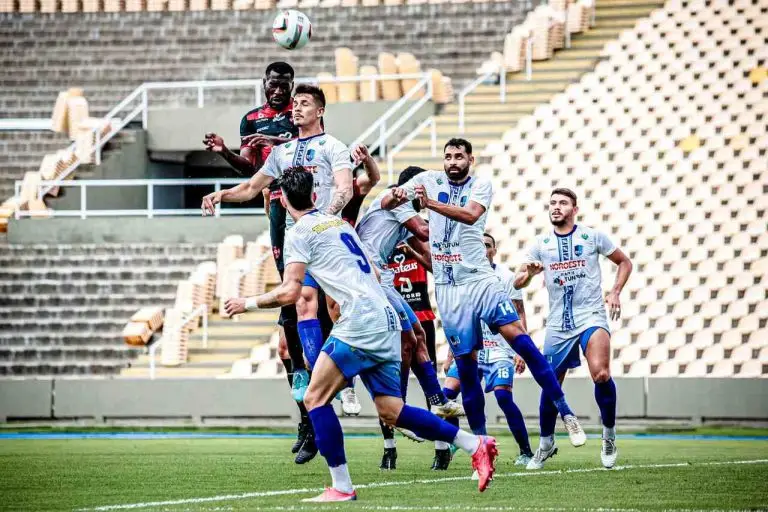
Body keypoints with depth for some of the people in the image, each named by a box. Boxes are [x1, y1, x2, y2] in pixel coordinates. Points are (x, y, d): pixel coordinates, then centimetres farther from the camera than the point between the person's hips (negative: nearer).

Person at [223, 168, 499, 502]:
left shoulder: (299, 233, -2)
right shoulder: (338, 222, 23)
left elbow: (290, 293, -9)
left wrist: (248, 304, 4)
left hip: (361, 323, -8)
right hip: (387, 322, 8)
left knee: (315, 398, -5)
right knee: (390, 411, 11)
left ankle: (341, 487, -10)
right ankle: (476, 445, 5)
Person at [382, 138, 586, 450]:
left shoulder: (481, 185, 0)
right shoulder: (429, 180, 7)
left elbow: (471, 214, -21)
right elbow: (385, 205, 2)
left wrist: (430, 203, -36)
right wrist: (395, 197, -23)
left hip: (479, 279, -2)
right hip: (447, 287, 2)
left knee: (520, 339, -13)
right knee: (465, 363, 2)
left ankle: (565, 413, -9)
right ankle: (479, 438, 11)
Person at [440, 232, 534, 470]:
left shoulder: (506, 277, 0)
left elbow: (519, 316, 1)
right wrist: (450, 357, 17)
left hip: (499, 350, -4)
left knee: (503, 397, -18)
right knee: (447, 393, -12)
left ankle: (526, 451, -5)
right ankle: (443, 451, -3)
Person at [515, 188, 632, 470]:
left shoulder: (593, 236, 2)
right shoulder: (540, 244, 6)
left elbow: (624, 262, 13)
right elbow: (517, 283, 4)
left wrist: (615, 292, -1)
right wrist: (528, 273, -19)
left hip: (591, 316, -3)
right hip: (558, 324, 3)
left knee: (600, 373, -25)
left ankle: (609, 435, -7)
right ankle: (546, 444, 25)